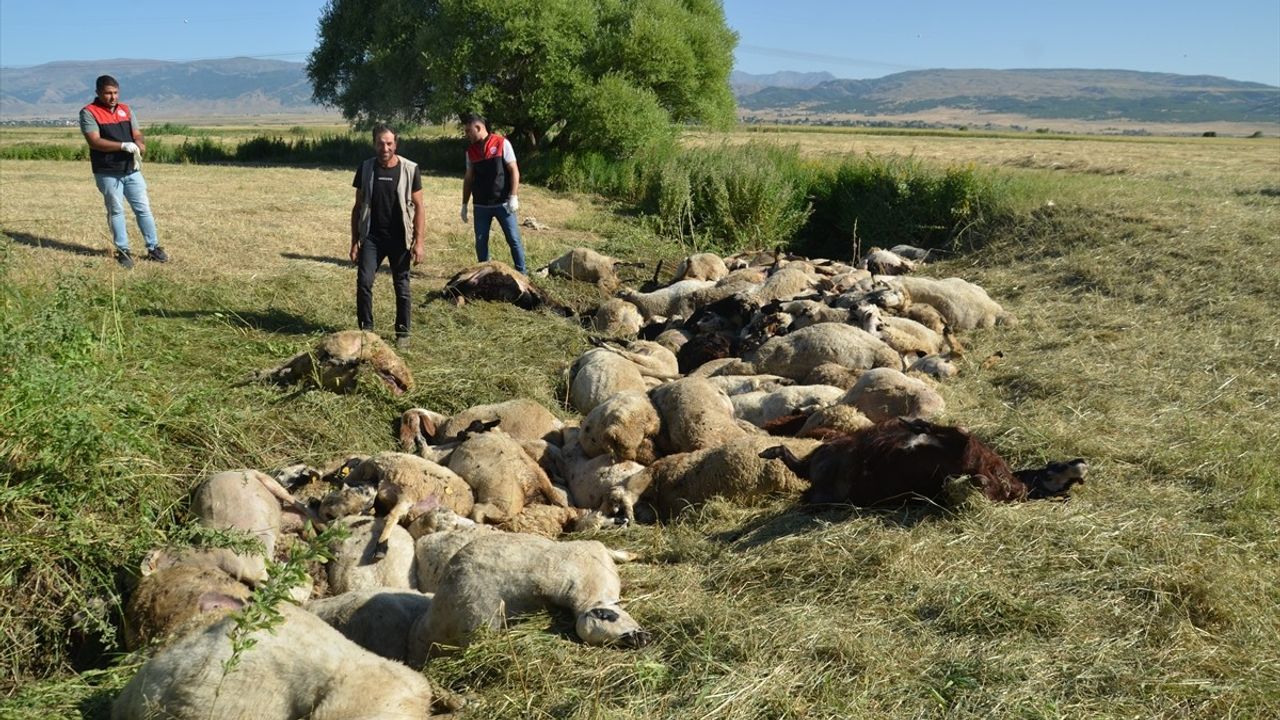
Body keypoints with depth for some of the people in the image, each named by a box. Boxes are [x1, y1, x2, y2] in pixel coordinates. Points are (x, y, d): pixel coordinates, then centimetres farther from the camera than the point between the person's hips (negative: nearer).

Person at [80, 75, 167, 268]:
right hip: (107, 173, -4)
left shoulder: (126, 110, 11)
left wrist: (138, 147, -16)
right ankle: (123, 251, 11)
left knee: (143, 208, 5)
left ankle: (153, 248, 12)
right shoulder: (89, 112, -6)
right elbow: (95, 141, -16)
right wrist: (123, 146, -25)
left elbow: (138, 136, 8)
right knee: (116, 211, 3)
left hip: (132, 170, 4)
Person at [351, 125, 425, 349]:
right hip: (371, 236, 2)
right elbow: (358, 207, 8)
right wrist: (355, 241, 4)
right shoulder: (366, 168, 2)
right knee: (363, 281, -9)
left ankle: (403, 333, 19)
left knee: (402, 286, 6)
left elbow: (418, 207, -3)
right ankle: (366, 329, 5)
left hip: (399, 238, -1)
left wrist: (418, 242, -8)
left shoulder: (410, 169, -5)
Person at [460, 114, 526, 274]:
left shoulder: (502, 143, -5)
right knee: (480, 242, 6)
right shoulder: (470, 151, 8)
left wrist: (513, 197, -14)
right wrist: (464, 204, 11)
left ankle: (521, 274, 9)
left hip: (503, 203, -4)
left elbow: (514, 171, -7)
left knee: (514, 240, -1)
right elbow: (468, 178, 14)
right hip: (481, 206, 4)